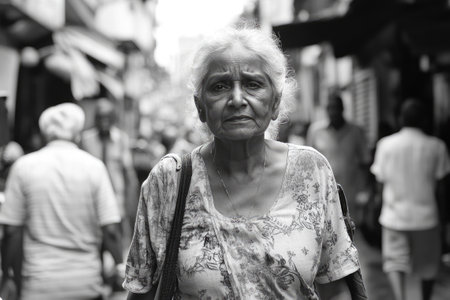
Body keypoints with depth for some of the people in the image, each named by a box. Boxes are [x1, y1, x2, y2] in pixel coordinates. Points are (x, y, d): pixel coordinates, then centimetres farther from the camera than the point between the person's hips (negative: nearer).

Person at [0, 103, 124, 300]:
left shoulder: (24, 166, -2)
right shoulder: (94, 166, -3)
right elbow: (110, 229, -6)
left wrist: (16, 276, 9)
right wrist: (120, 265, 7)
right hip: (87, 283, 1)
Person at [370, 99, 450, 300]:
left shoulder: (385, 144, -5)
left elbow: (381, 178, 0)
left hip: (394, 214, 0)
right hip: (425, 213, 0)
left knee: (395, 261, 5)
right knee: (427, 264, 18)